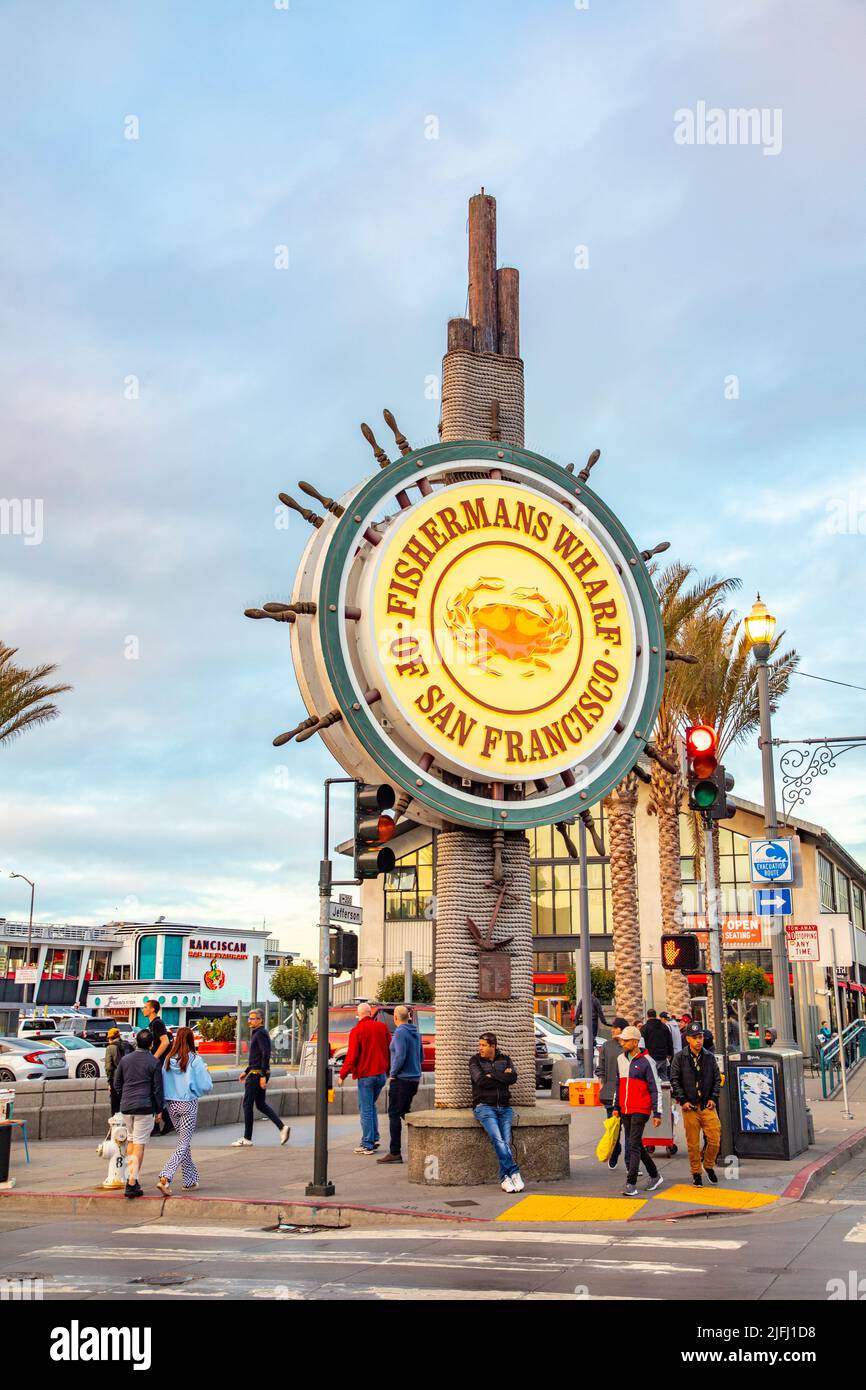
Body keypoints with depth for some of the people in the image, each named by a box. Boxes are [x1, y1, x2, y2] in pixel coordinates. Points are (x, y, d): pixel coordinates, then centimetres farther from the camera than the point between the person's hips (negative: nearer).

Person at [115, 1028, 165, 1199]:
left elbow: (117, 1085, 11)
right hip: (144, 1107, -4)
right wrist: (159, 1110, 4)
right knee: (139, 1144, -3)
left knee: (131, 1140, 21)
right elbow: (157, 1089, -5)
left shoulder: (125, 1060, 6)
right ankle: (132, 1184, -6)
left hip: (126, 1107, 4)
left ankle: (131, 1177, 19)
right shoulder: (153, 1062, -7)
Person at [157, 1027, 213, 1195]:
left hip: (172, 1105, 5)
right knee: (183, 1144, -1)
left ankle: (190, 1180, 24)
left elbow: (162, 1085, 2)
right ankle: (165, 1177, -18)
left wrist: (162, 1105, 13)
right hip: (189, 1105, -5)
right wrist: (206, 1073, 7)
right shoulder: (194, 1060, -12)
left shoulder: (168, 1059, 0)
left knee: (184, 1142, 19)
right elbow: (206, 1086, -11)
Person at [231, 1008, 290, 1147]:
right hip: (255, 1072, 10)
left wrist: (263, 1076, -25)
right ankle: (282, 1127, 5)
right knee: (261, 1104, 12)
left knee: (247, 1105, -3)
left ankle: (247, 1139, 2)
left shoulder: (261, 1034, -14)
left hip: (257, 1074, -10)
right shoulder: (257, 1033, 18)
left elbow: (266, 1055, -22)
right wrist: (246, 1072, 23)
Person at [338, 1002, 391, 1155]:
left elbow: (352, 1055, -13)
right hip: (381, 1074, 5)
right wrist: (388, 1069, 20)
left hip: (365, 1075, -5)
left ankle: (368, 1144, 1)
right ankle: (374, 1138, 16)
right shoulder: (382, 1027, 4)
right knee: (371, 1106, 20)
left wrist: (343, 1074, -3)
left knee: (365, 1110, 1)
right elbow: (390, 1049, 8)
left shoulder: (357, 1031, -11)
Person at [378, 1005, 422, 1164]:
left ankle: (395, 1153, -6)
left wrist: (392, 1073, -11)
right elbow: (421, 1056, 20)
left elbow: (400, 1056, -21)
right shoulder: (415, 1033, 12)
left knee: (394, 1114, -4)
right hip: (414, 1078, 9)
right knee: (405, 1112, 19)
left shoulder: (400, 1032, -14)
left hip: (401, 1079, -8)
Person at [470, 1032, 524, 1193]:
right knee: (498, 1140, -23)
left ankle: (504, 1178, -13)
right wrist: (503, 1076, -2)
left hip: (504, 1107, 2)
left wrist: (492, 1074, -5)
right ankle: (514, 1173, -19)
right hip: (484, 1106, -2)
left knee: (506, 1142, -15)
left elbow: (513, 1078, -3)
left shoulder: (504, 1059, 14)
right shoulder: (475, 1061, 7)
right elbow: (480, 1080, -10)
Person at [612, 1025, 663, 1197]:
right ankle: (655, 1176, 30)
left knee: (634, 1145, -12)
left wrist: (657, 1113, -11)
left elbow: (656, 1089, -8)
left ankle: (631, 1184, -10)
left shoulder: (646, 1061, -9)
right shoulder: (620, 1060, 12)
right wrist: (616, 1107, 18)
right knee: (635, 1145, 14)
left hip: (640, 1110, -7)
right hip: (625, 1111, 7)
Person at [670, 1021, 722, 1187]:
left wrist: (713, 1098, 1)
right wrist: (683, 1100, -7)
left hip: (708, 1106, 2)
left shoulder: (709, 1057, 6)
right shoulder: (680, 1058, -2)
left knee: (715, 1140, -2)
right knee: (693, 1143, 2)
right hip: (690, 1107, -2)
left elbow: (717, 1079, 12)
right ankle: (696, 1173, 16)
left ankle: (709, 1165, 22)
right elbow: (675, 1080, 0)